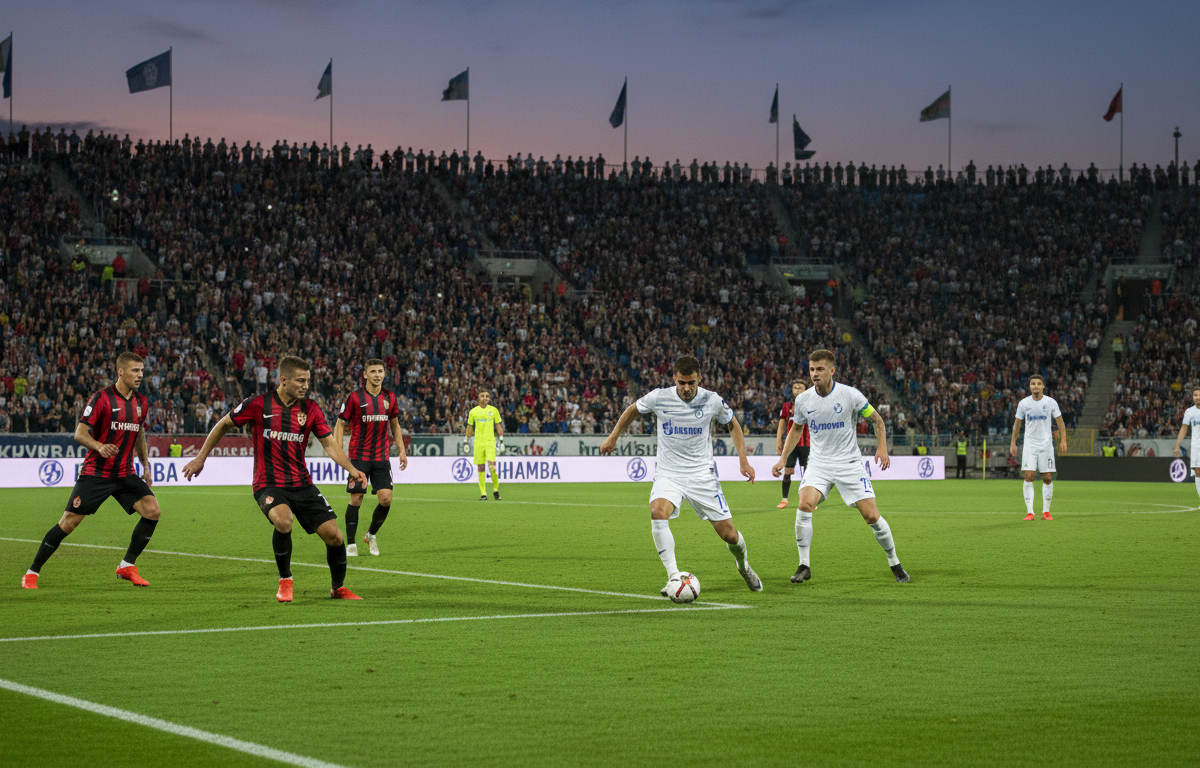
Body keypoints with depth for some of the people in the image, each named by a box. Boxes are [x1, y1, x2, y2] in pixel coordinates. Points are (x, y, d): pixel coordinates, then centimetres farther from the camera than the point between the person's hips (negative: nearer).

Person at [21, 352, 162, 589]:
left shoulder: (142, 402, 8)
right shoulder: (102, 398, -11)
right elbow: (79, 433, -13)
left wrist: (146, 465, 22)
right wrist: (99, 446, -31)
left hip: (125, 473, 5)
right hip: (95, 472, -5)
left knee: (152, 511, -13)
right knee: (69, 522, -8)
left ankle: (127, 565, 2)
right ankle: (32, 572, 6)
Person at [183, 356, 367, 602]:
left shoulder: (310, 409, 2)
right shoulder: (258, 404, -8)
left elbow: (329, 443, 4)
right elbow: (224, 425, 5)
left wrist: (351, 469, -13)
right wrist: (200, 458, 9)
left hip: (302, 484, 4)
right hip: (269, 484, -4)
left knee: (333, 535, -6)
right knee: (284, 519, -35)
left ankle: (338, 588, 22)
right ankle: (285, 581, -10)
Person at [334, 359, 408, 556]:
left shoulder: (390, 397, 7)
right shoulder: (355, 397, -5)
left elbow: (395, 425, 20)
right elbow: (340, 424, 0)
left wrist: (402, 450, 13)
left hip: (381, 457, 3)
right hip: (359, 457, -3)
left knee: (386, 498, -7)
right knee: (356, 499, -4)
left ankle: (371, 535, 17)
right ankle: (350, 544, 7)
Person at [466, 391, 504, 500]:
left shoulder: (493, 410, 6)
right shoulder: (473, 411, 6)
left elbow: (499, 426, 10)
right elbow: (469, 427, 15)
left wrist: (502, 441, 6)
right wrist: (467, 441, 15)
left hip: (490, 442, -1)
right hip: (478, 442, 1)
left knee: (492, 467, -13)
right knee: (480, 469, 0)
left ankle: (496, 490, 8)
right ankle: (483, 494, 6)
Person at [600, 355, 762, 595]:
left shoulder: (712, 400, -9)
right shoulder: (658, 398, -10)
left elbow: (733, 424, 10)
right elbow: (632, 410, 11)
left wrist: (743, 460, 3)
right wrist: (613, 437, 13)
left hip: (702, 474, 0)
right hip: (668, 474, 0)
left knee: (728, 533, 0)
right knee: (658, 512, -32)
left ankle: (743, 563, 36)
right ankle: (673, 576, -26)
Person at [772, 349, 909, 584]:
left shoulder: (850, 395, -11)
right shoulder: (803, 400, -2)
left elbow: (877, 419, 2)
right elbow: (796, 430, 16)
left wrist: (882, 448, -12)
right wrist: (782, 459, 9)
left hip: (849, 463, -2)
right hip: (819, 463, 2)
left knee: (872, 515, -7)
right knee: (805, 505, -23)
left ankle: (894, 563, 16)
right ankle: (804, 566, -12)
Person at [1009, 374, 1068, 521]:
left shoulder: (1050, 402, -1)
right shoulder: (1023, 403, 1)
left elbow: (1059, 421, 6)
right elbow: (1017, 423, 10)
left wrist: (1063, 439, -3)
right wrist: (1013, 443, 9)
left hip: (1046, 445, 0)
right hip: (1030, 444, 0)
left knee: (1048, 478, -1)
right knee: (1029, 476, -11)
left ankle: (1046, 511, 9)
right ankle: (1029, 512, -8)